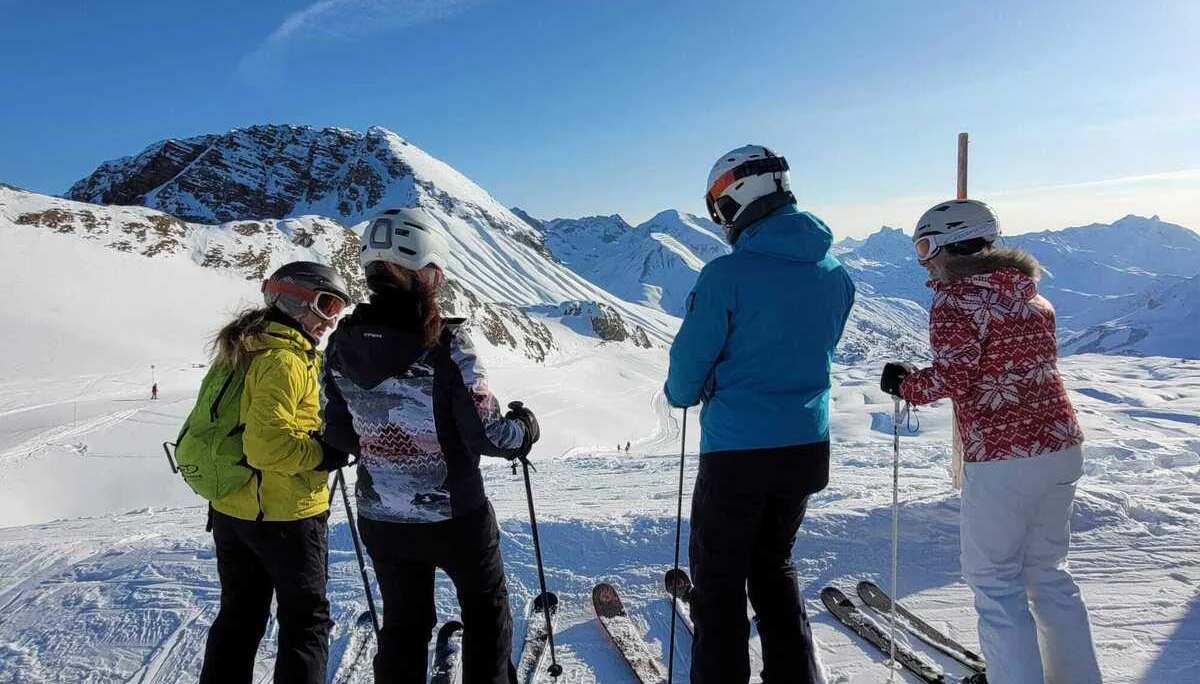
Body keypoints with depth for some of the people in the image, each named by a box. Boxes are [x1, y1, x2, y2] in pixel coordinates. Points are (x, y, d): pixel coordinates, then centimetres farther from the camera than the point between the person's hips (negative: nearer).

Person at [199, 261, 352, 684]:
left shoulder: (249, 347, 10)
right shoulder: (286, 358, -20)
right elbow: (266, 442, -28)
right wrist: (322, 454, -16)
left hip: (232, 509, 9)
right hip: (285, 515, -9)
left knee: (239, 616, 21)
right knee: (306, 619, 8)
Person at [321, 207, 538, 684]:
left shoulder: (341, 344, -7)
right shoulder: (446, 342, -23)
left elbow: (338, 435, 0)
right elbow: (486, 433, -21)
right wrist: (524, 428, 0)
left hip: (380, 519, 5)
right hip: (454, 516, -4)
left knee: (403, 622, 23)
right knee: (486, 608, 22)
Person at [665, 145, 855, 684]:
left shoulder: (727, 275, -18)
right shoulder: (833, 272, 2)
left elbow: (690, 362, -10)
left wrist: (680, 394, 11)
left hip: (736, 450, -6)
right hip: (808, 447, 6)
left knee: (719, 578, 11)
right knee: (774, 566, 24)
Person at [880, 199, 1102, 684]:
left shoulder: (956, 297, -11)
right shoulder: (1030, 294, 12)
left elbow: (953, 379, -16)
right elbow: (1018, 364, 13)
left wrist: (905, 383, 1)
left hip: (1002, 461, -8)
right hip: (1063, 447, 8)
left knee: (994, 580, 6)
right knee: (1048, 571, 22)